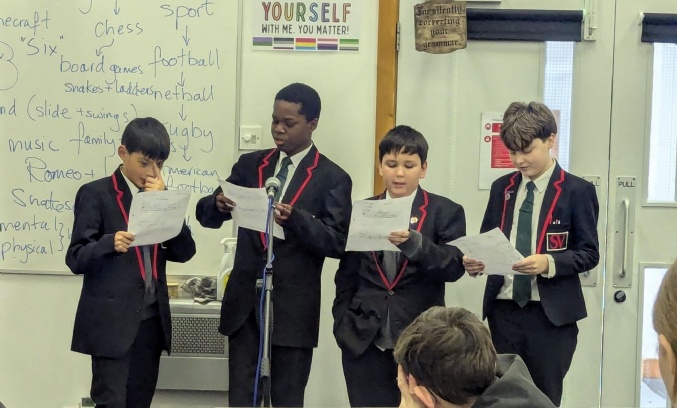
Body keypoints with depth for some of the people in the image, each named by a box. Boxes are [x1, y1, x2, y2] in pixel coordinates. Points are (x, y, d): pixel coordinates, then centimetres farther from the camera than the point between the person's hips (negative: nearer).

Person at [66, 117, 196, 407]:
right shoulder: (96, 194, -4)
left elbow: (184, 252, 3)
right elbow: (76, 258, -9)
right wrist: (110, 243, -29)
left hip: (152, 319, 6)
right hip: (111, 321, -5)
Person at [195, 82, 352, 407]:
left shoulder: (332, 179, -3)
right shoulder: (250, 164, 9)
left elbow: (337, 243, -11)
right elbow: (206, 215, 6)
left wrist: (295, 219, -28)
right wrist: (219, 205, -17)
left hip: (293, 308, -3)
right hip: (244, 301, 3)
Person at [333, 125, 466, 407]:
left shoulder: (445, 212, 2)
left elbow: (455, 267, -11)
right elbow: (347, 275, 12)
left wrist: (414, 243, -26)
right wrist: (342, 325, 3)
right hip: (364, 342, 2)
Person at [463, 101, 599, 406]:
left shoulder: (577, 191, -3)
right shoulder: (501, 188, 11)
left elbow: (589, 253, -5)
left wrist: (548, 263, -22)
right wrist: (475, 259, -9)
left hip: (550, 314, -4)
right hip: (502, 310, 4)